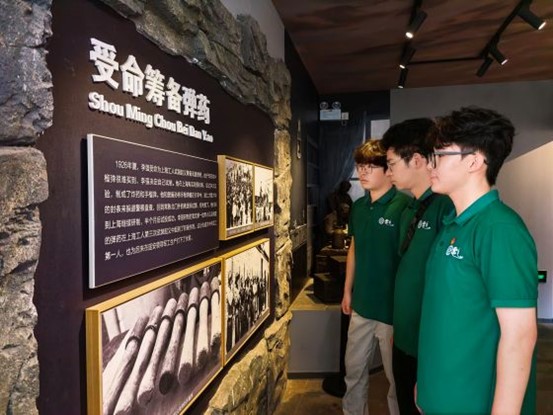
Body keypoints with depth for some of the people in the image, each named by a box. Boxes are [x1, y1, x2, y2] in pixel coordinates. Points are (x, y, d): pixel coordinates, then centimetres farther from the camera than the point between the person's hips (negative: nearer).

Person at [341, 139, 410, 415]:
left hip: (393, 308, -6)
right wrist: (347, 291, 15)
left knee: (396, 376, 13)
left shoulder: (404, 206, -16)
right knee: (353, 370, 21)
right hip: (361, 305, 6)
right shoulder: (358, 207, 4)